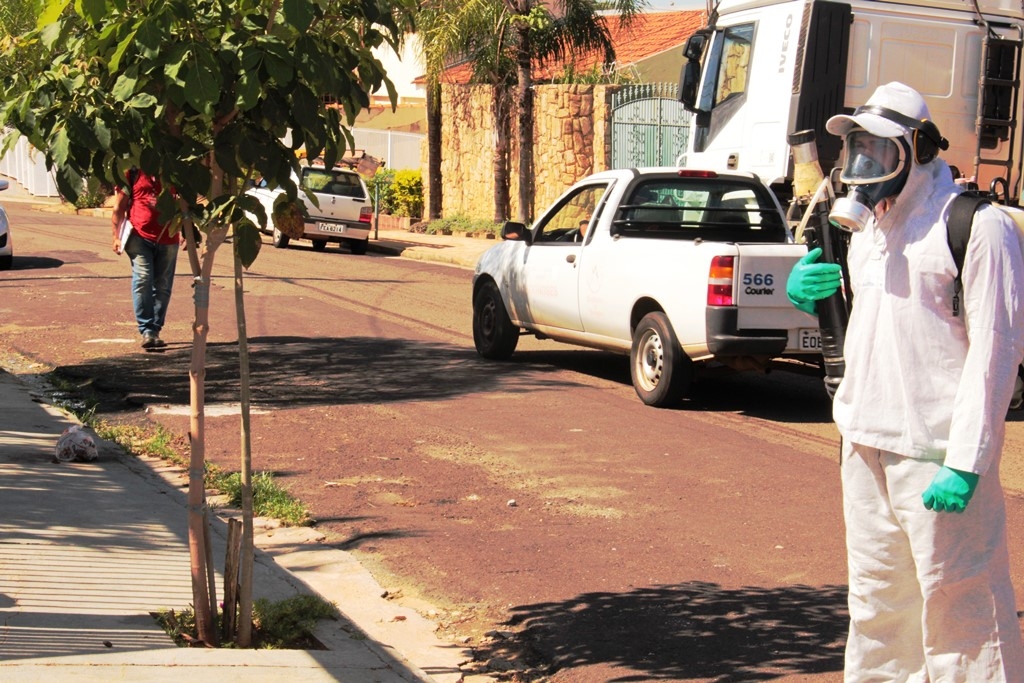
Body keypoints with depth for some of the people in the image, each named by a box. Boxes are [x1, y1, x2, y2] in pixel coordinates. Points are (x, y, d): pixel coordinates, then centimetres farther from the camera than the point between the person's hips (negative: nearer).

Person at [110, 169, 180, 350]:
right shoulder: (133, 172, 4)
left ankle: (154, 330, 14)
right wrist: (116, 236, -2)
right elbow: (119, 207, 5)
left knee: (163, 285, 5)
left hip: (168, 238, 3)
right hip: (140, 236, -3)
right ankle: (146, 330, -14)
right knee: (143, 280, -15)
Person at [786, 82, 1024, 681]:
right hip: (865, 441, 8)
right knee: (876, 593, 16)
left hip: (935, 450, -8)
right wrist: (808, 292, 3)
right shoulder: (868, 226, 14)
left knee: (956, 598, -4)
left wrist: (965, 462, -20)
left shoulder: (975, 225, -11)